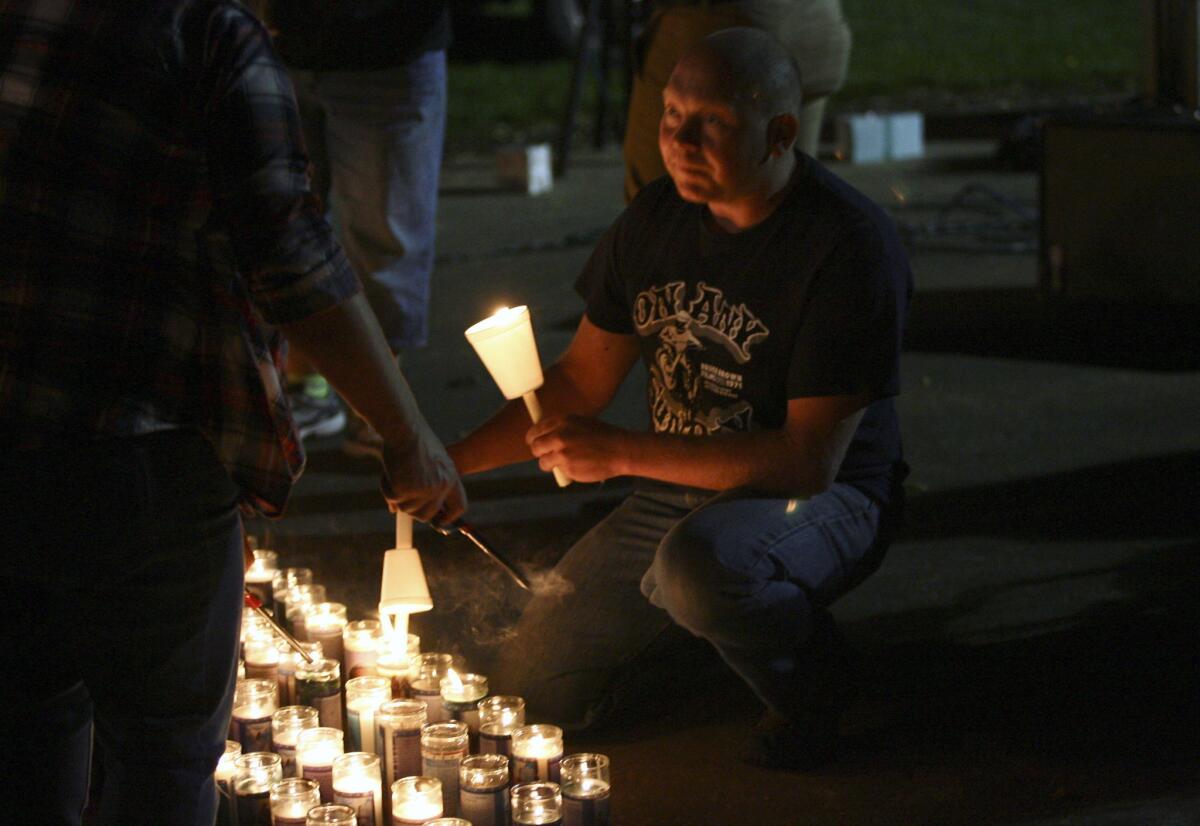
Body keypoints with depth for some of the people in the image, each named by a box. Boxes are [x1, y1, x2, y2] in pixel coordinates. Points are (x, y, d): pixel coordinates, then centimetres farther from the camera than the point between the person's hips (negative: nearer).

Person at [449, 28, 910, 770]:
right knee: (535, 690, 0)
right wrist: (451, 461, -6)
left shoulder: (849, 248, -23)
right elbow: (581, 381, 8)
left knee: (697, 563, -40)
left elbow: (810, 457, -26)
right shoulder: (658, 215, -1)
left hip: (821, 498, -6)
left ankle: (812, 686, -8)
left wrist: (623, 454, -27)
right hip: (680, 488, 7)